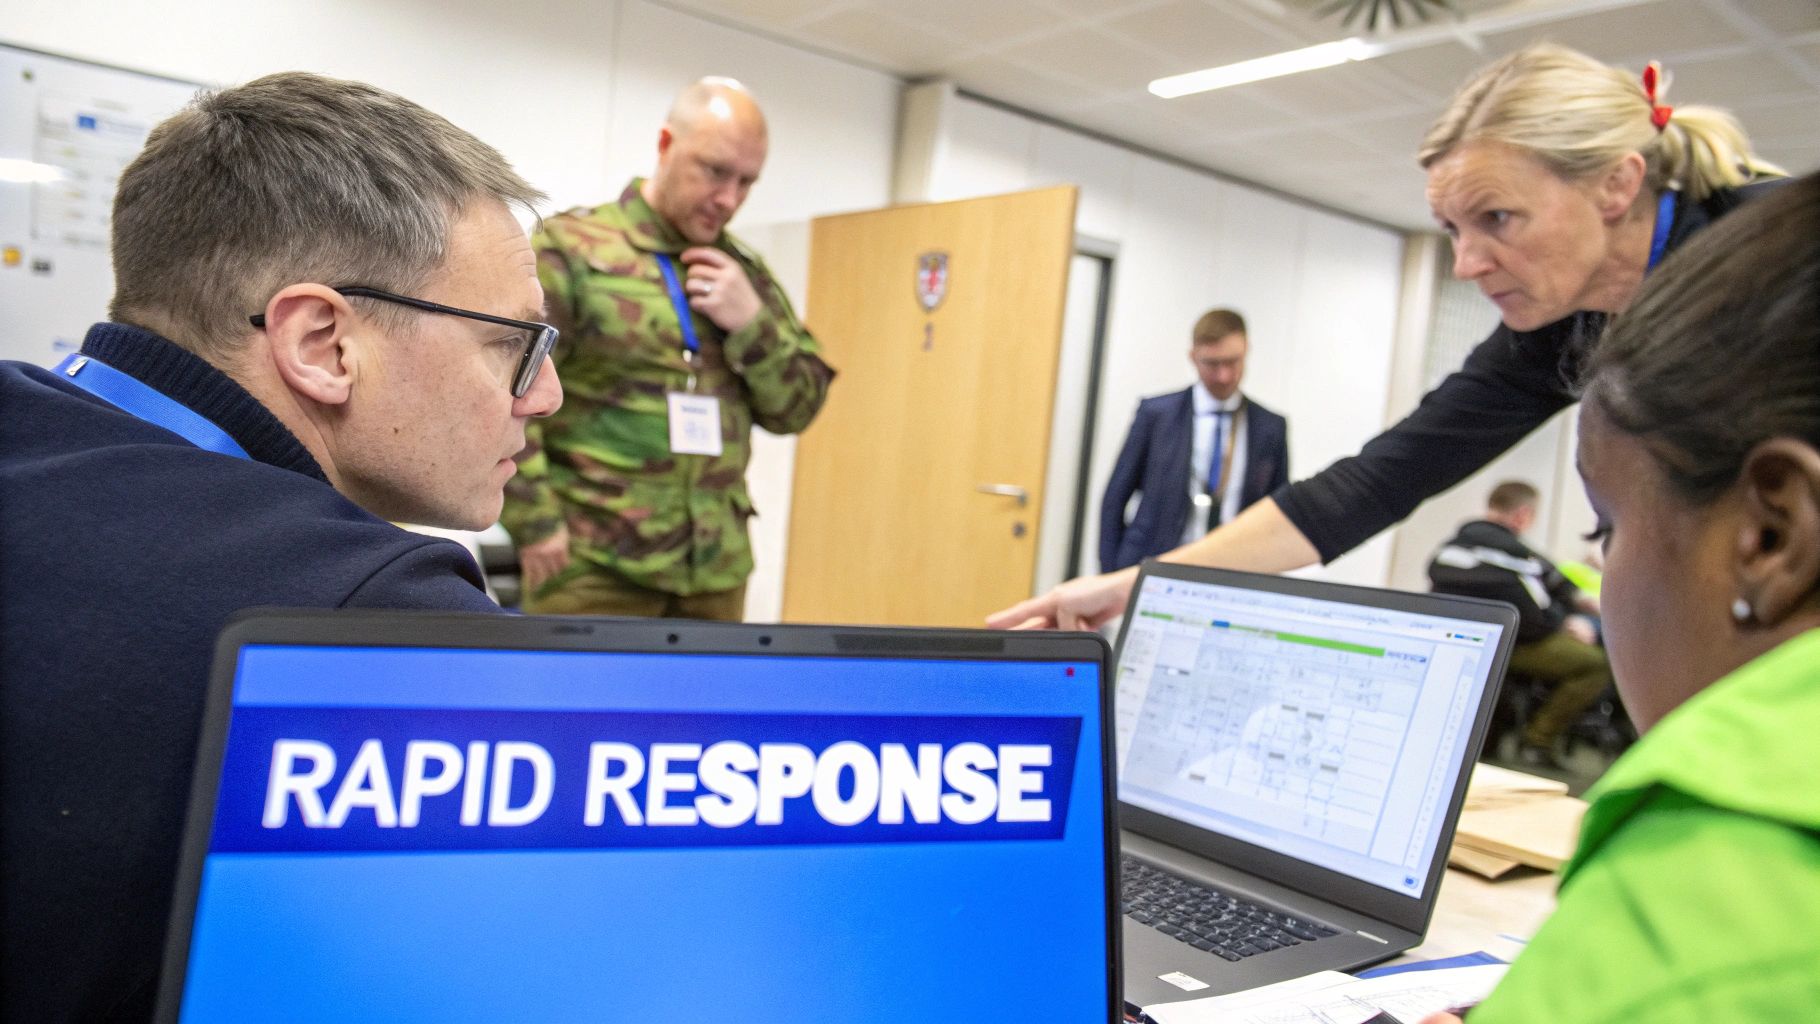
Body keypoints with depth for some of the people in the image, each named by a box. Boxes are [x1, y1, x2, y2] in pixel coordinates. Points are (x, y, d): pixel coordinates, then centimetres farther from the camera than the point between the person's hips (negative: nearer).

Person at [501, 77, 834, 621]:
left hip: (716, 571, 5)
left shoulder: (745, 272, 13)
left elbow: (797, 408, 11)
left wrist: (751, 321, -5)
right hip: (592, 566, -5)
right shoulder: (571, 246, -3)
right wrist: (535, 523, -13)